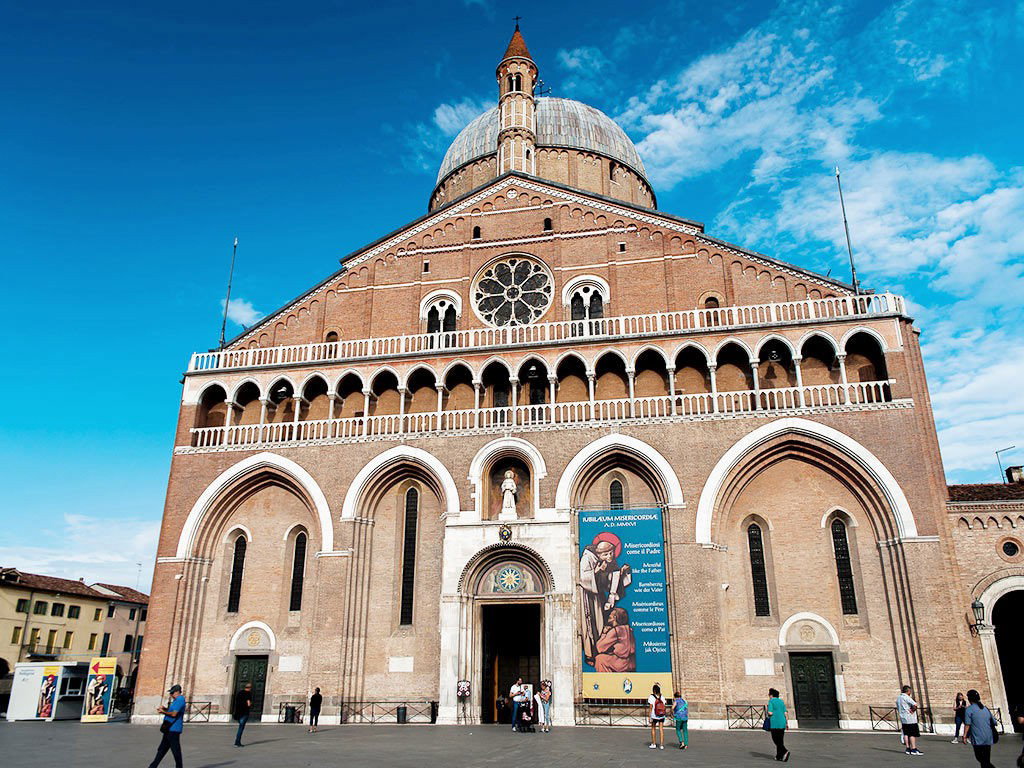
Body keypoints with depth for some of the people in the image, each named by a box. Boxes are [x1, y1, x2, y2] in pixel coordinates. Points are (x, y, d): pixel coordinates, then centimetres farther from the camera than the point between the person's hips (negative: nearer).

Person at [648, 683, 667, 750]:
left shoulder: (651, 697, -15)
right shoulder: (662, 697, -4)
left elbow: (650, 708, -17)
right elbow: (665, 707, 4)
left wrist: (650, 717, -14)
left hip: (654, 716, -2)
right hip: (662, 716, 2)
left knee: (653, 729, 15)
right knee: (661, 729, 10)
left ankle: (653, 744, 20)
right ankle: (662, 745, 8)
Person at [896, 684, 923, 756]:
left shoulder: (898, 698, 13)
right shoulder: (906, 697, -14)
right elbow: (915, 705, -26)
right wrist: (912, 710, -11)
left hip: (902, 718, 8)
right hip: (910, 719, -8)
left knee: (906, 733, 11)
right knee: (913, 734, -2)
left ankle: (908, 748, 12)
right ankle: (913, 749, -3)